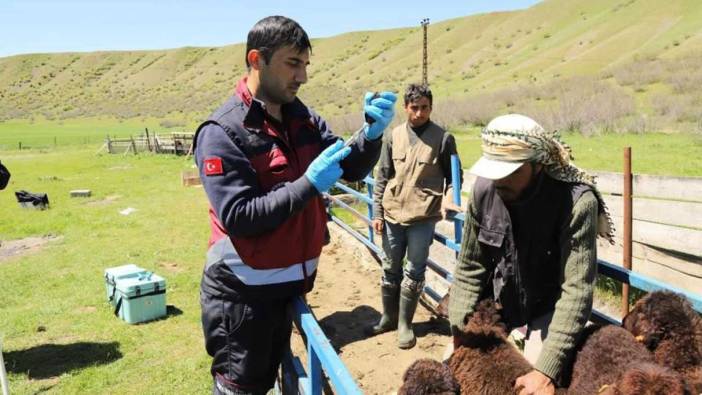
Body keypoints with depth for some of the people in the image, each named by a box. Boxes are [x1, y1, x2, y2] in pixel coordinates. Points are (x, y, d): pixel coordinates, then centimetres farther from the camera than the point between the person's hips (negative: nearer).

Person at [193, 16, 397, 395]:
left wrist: (372, 133, -19)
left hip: (289, 284, 6)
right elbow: (238, 217, -24)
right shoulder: (222, 132, -18)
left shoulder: (304, 120, 2)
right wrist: (309, 184, -27)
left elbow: (352, 169, 1)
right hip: (242, 292, -6)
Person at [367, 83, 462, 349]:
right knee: (390, 269, 14)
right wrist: (377, 212, 4)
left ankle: (404, 324, 21)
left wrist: (448, 201, -17)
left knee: (414, 272, 6)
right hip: (392, 215, 3)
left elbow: (453, 177, 2)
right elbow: (382, 177, 7)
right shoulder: (393, 136, 3)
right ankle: (388, 317, 31)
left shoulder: (443, 138, -4)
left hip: (423, 217, -3)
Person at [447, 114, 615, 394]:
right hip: (498, 293, 4)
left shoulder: (577, 201, -32)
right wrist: (460, 338, -12)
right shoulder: (485, 188, -20)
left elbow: (576, 290, -31)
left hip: (549, 302, -3)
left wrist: (547, 371, -35)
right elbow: (469, 269, -10)